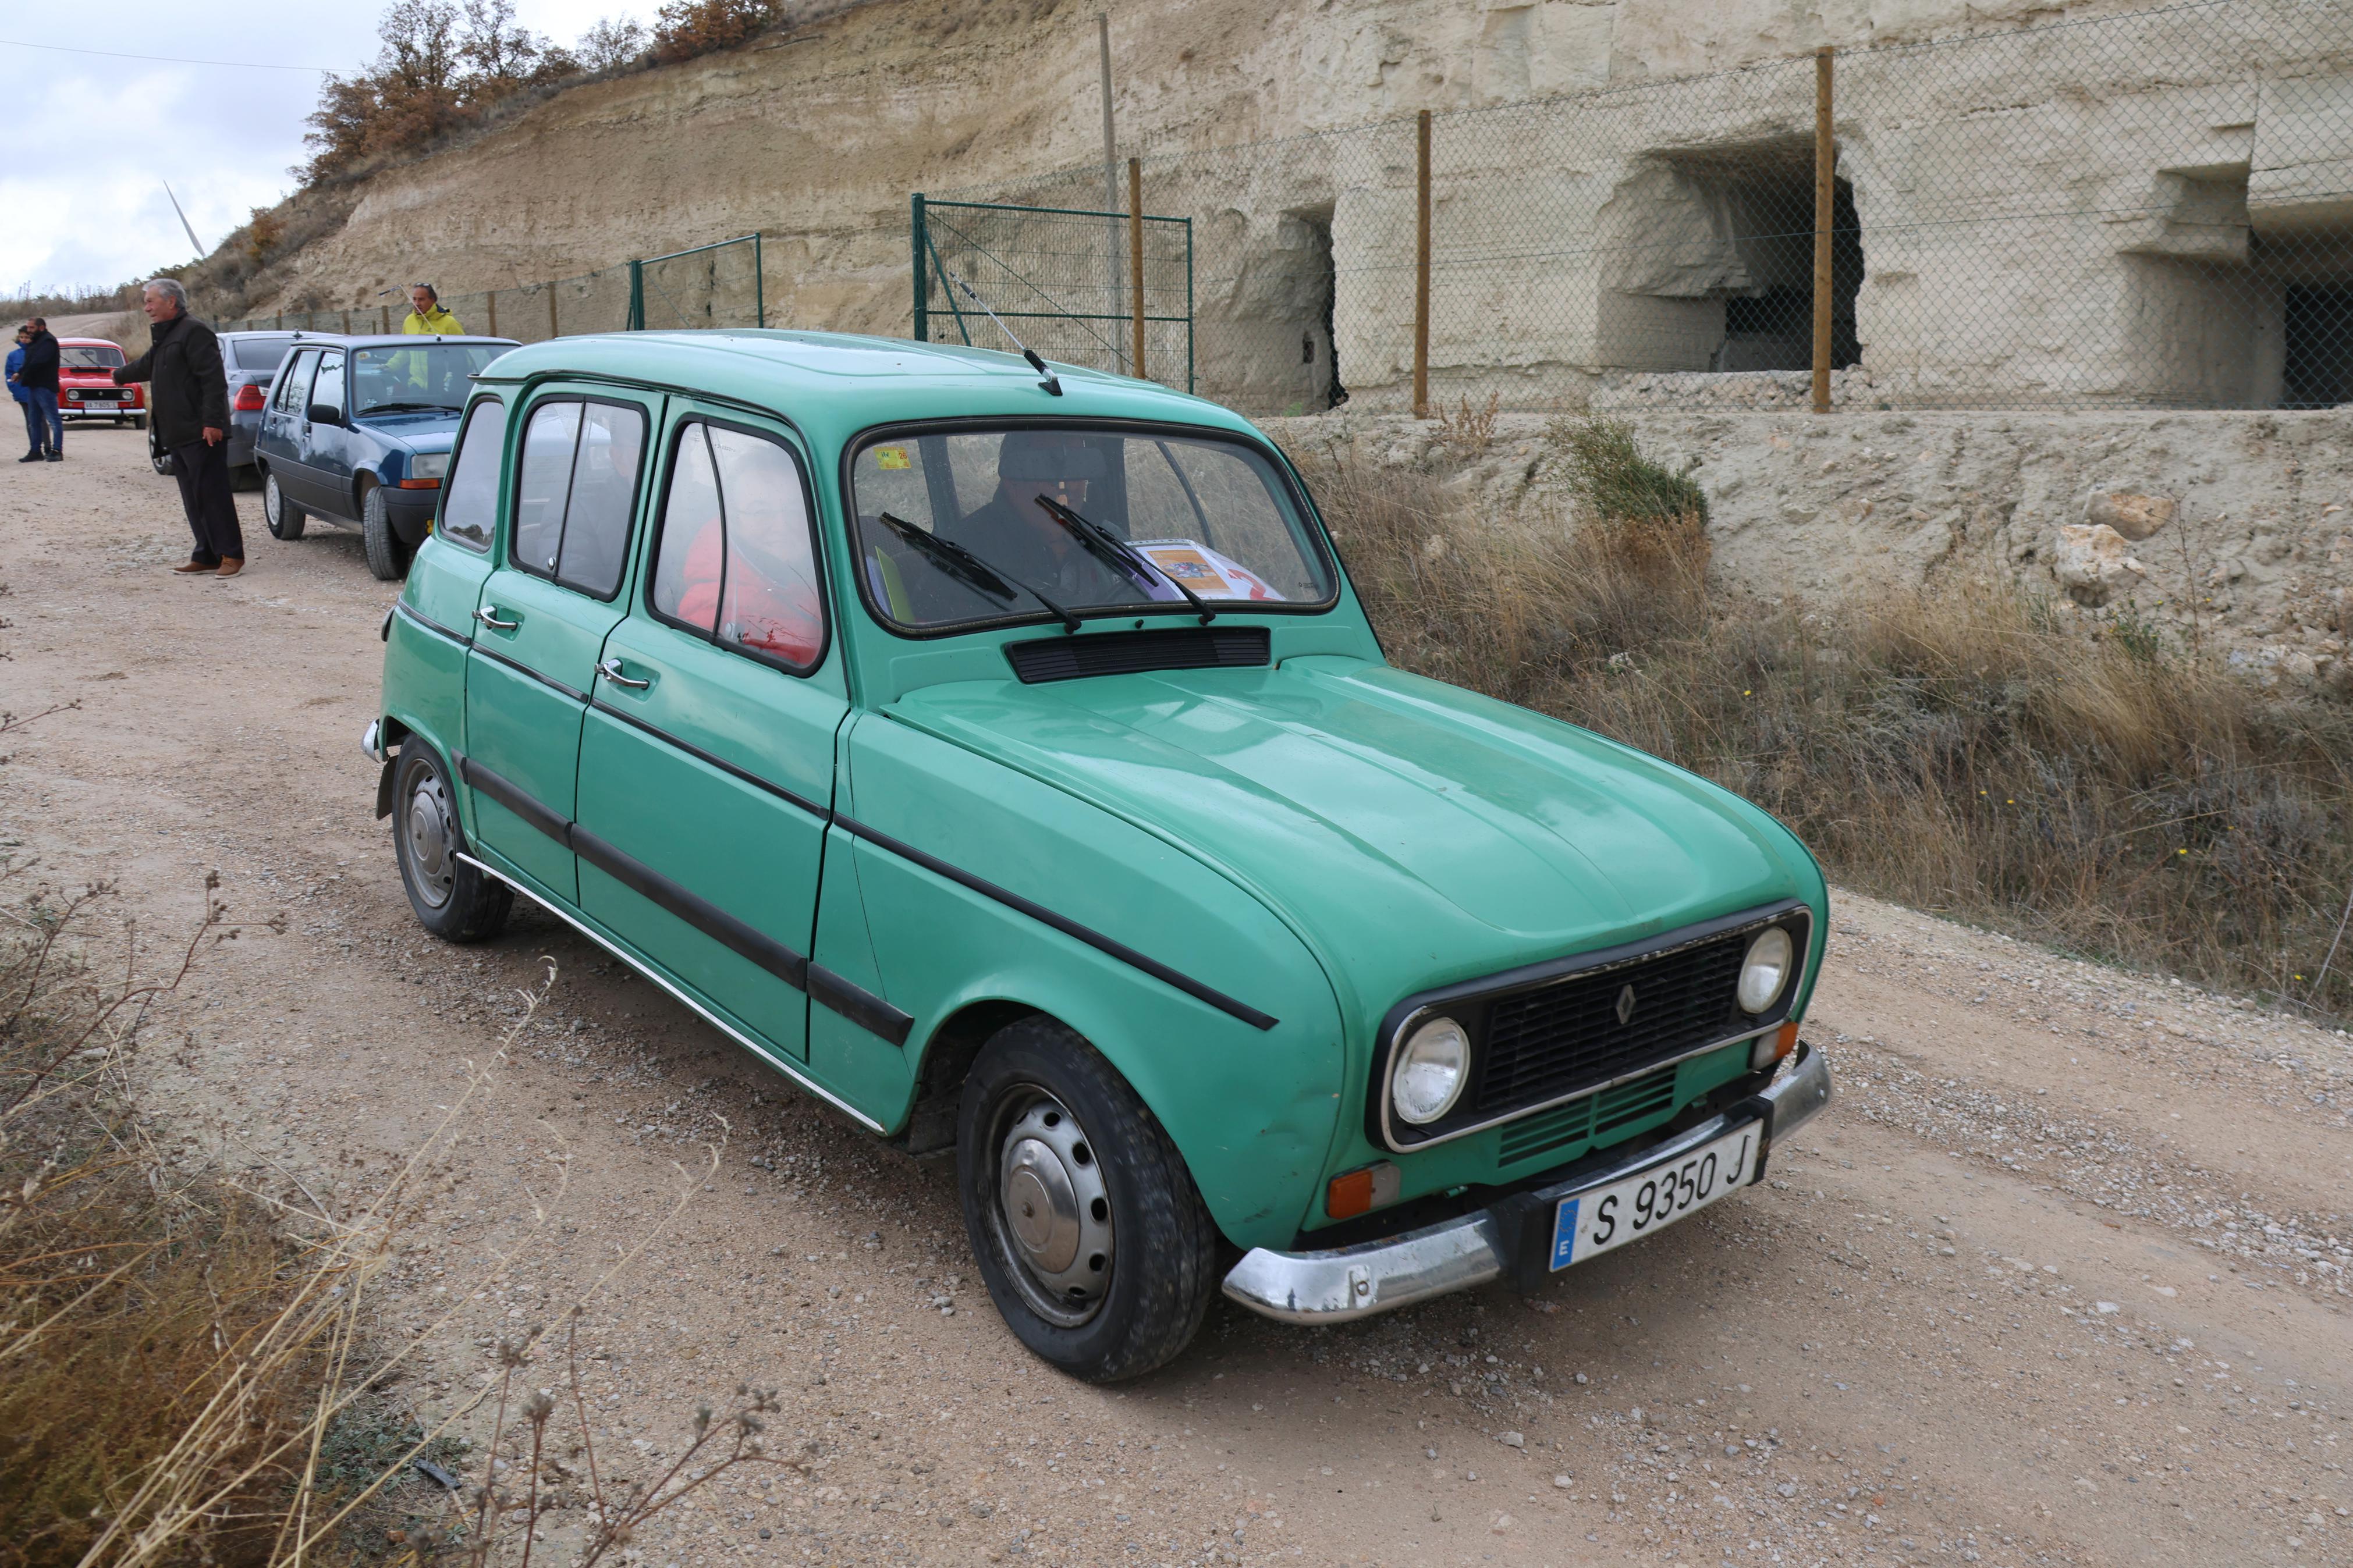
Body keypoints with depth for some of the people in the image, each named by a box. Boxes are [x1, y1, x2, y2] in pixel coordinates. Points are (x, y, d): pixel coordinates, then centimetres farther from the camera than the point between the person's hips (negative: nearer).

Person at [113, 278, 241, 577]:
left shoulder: (194, 332, -9)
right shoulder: (165, 337, 22)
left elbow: (214, 380, -19)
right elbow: (145, 366, 42)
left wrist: (212, 421, -25)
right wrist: (121, 376, 59)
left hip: (201, 434, -10)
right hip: (178, 436, 10)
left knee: (212, 494, -10)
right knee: (193, 498, 8)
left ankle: (231, 555, -8)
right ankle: (207, 555, 10)